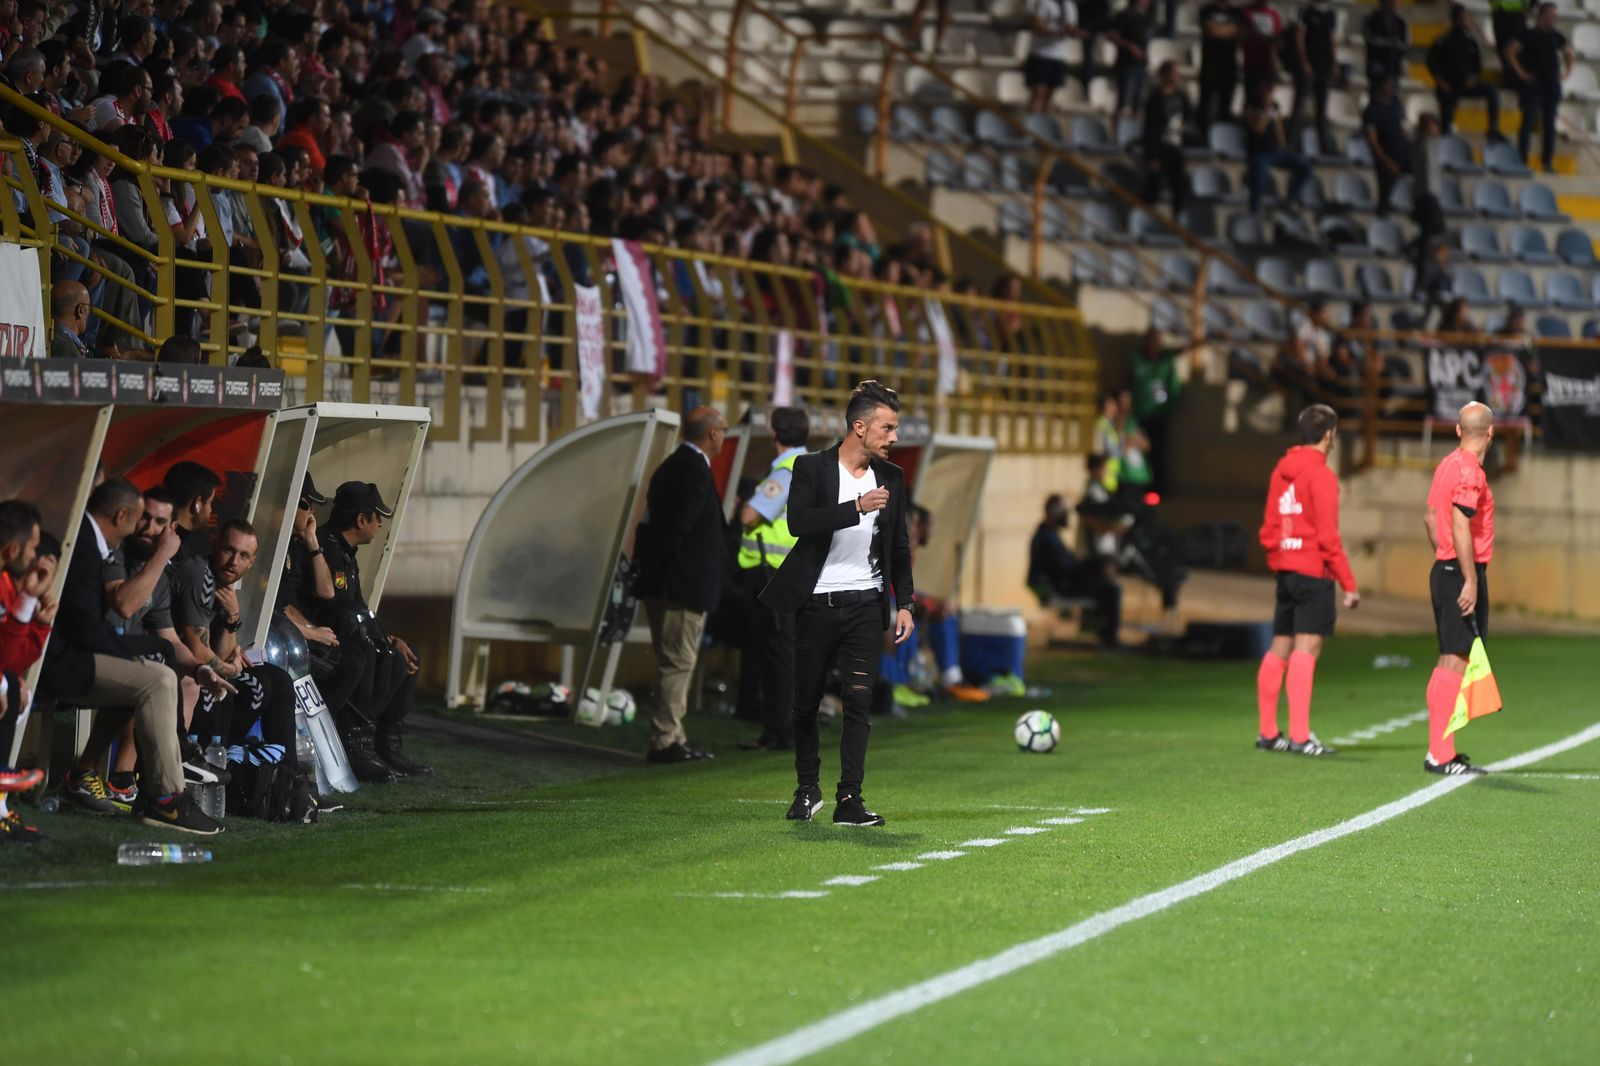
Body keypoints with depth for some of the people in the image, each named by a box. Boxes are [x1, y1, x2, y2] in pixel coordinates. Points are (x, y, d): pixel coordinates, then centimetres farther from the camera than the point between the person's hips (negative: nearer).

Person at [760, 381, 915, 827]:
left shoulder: (890, 477, 9)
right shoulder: (811, 468, -5)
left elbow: (899, 546, 15)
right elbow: (798, 522, -21)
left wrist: (904, 603, 8)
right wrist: (857, 508, -27)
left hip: (865, 604, 2)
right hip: (818, 602, -2)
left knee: (860, 701, -8)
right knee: (806, 701, 7)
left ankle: (849, 800, -9)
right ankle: (807, 789, 25)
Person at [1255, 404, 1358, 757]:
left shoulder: (1281, 470, 12)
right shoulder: (1320, 474, -11)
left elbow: (1268, 529, 16)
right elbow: (1328, 536, -14)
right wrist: (1349, 585, -10)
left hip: (1285, 570, 8)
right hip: (1314, 573, -8)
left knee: (1279, 649, 12)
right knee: (1305, 649, -12)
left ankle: (1268, 732, 17)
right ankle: (1300, 736, -18)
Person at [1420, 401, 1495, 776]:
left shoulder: (1448, 464, 13)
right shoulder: (1469, 470, -15)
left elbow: (1430, 517, 21)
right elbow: (1461, 526, -22)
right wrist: (1470, 581, -23)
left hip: (1445, 570, 10)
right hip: (1462, 574, -10)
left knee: (1449, 663, 13)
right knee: (1456, 663, -9)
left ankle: (1440, 750, 16)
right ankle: (1441, 755, -11)